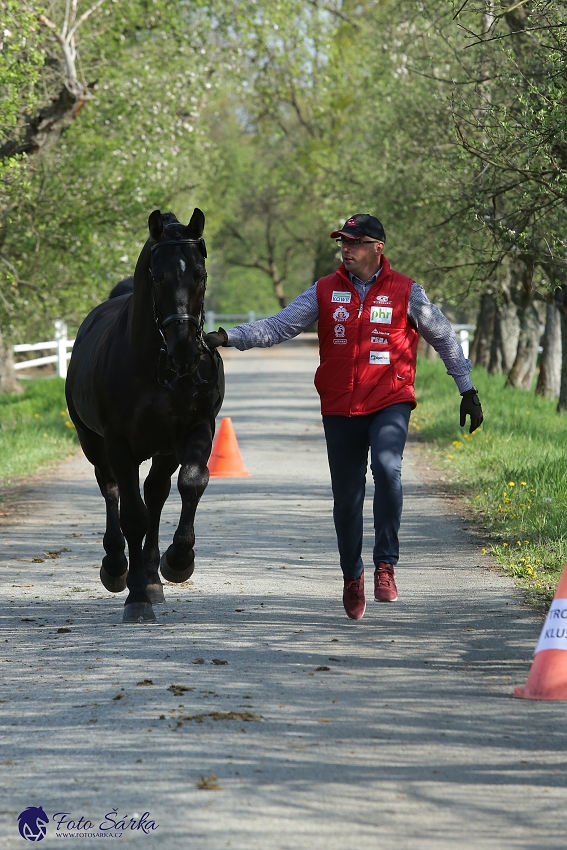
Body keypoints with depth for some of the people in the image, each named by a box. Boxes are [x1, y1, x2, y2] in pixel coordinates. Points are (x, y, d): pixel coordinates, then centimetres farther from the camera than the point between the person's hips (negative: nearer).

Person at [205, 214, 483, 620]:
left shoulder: (406, 292, -1)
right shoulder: (326, 291, 3)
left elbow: (445, 338, 9)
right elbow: (278, 327, -3)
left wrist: (468, 391, 10)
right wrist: (228, 337, -16)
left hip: (390, 404, -2)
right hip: (340, 410, 2)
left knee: (387, 468, -28)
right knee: (347, 496, 8)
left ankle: (386, 565, -18)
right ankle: (352, 576, 28)